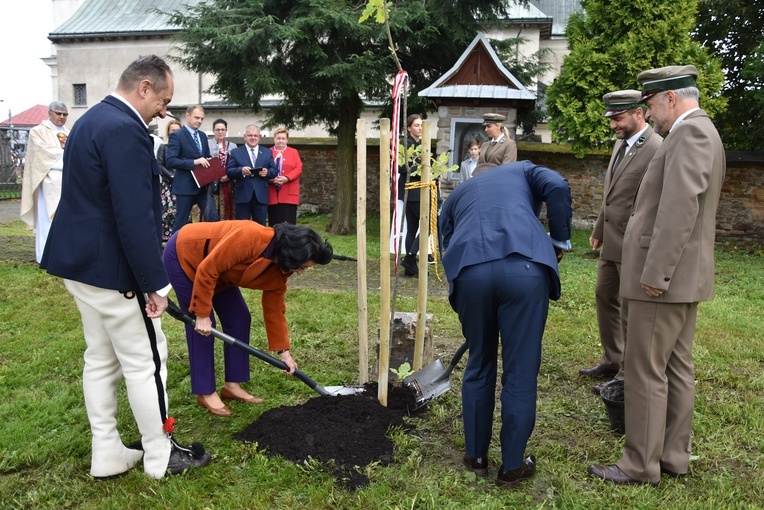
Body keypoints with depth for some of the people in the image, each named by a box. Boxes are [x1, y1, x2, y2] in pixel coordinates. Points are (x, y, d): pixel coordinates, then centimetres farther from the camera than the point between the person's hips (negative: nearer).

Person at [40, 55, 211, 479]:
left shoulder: (91, 120, 13)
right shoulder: (125, 129, -20)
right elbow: (135, 216, -26)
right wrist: (155, 282, -21)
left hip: (79, 260, 11)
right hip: (111, 268, -10)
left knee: (101, 359, 16)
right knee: (145, 361, 3)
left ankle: (107, 455, 28)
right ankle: (160, 455, 18)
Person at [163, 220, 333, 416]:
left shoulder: (278, 270, -11)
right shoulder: (250, 238, -37)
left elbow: (274, 310, -1)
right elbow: (207, 269, -32)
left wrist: (284, 351, 0)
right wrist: (202, 314, -24)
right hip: (183, 255, -8)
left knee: (239, 318, 2)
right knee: (201, 328, -9)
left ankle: (232, 385, 12)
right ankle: (205, 393, 4)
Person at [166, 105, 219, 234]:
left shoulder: (203, 136, 14)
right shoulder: (177, 135, -8)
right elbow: (170, 161, -17)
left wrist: (208, 163, -1)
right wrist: (194, 162, -24)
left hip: (203, 185, 6)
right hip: (185, 186, -6)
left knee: (213, 218, 0)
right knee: (181, 222, 3)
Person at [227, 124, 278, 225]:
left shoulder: (267, 152, 15)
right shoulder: (235, 152, 9)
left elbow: (275, 170, 8)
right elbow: (229, 171, 1)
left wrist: (267, 172, -14)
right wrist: (241, 171, -19)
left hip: (261, 195, 2)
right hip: (243, 195, -1)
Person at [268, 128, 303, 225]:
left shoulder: (294, 152, 12)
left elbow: (299, 169, 1)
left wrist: (286, 178, -14)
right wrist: (271, 179, -15)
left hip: (289, 194, 0)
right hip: (273, 194, 0)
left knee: (289, 224, -3)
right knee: (274, 224, 2)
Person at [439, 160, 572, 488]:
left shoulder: (456, 194, 36)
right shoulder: (522, 170, 31)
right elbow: (557, 186, 9)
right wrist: (559, 239, 17)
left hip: (470, 271, 2)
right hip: (525, 267, -2)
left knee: (479, 366, 20)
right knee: (521, 371, 11)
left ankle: (476, 456, 32)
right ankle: (512, 467, 23)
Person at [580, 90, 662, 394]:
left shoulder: (657, 149, -17)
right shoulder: (621, 143, 12)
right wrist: (599, 230, 21)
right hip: (611, 243, 9)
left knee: (630, 310, 1)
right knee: (605, 298, 16)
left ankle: (628, 375, 15)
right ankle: (612, 361, 31)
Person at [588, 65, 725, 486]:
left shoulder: (690, 133, -15)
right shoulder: (700, 133, 17)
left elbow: (680, 208, -24)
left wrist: (655, 274, -22)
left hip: (666, 276, -10)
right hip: (684, 276, 10)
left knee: (645, 371, -2)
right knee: (676, 368, 15)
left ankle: (640, 465, 9)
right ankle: (674, 456, 26)